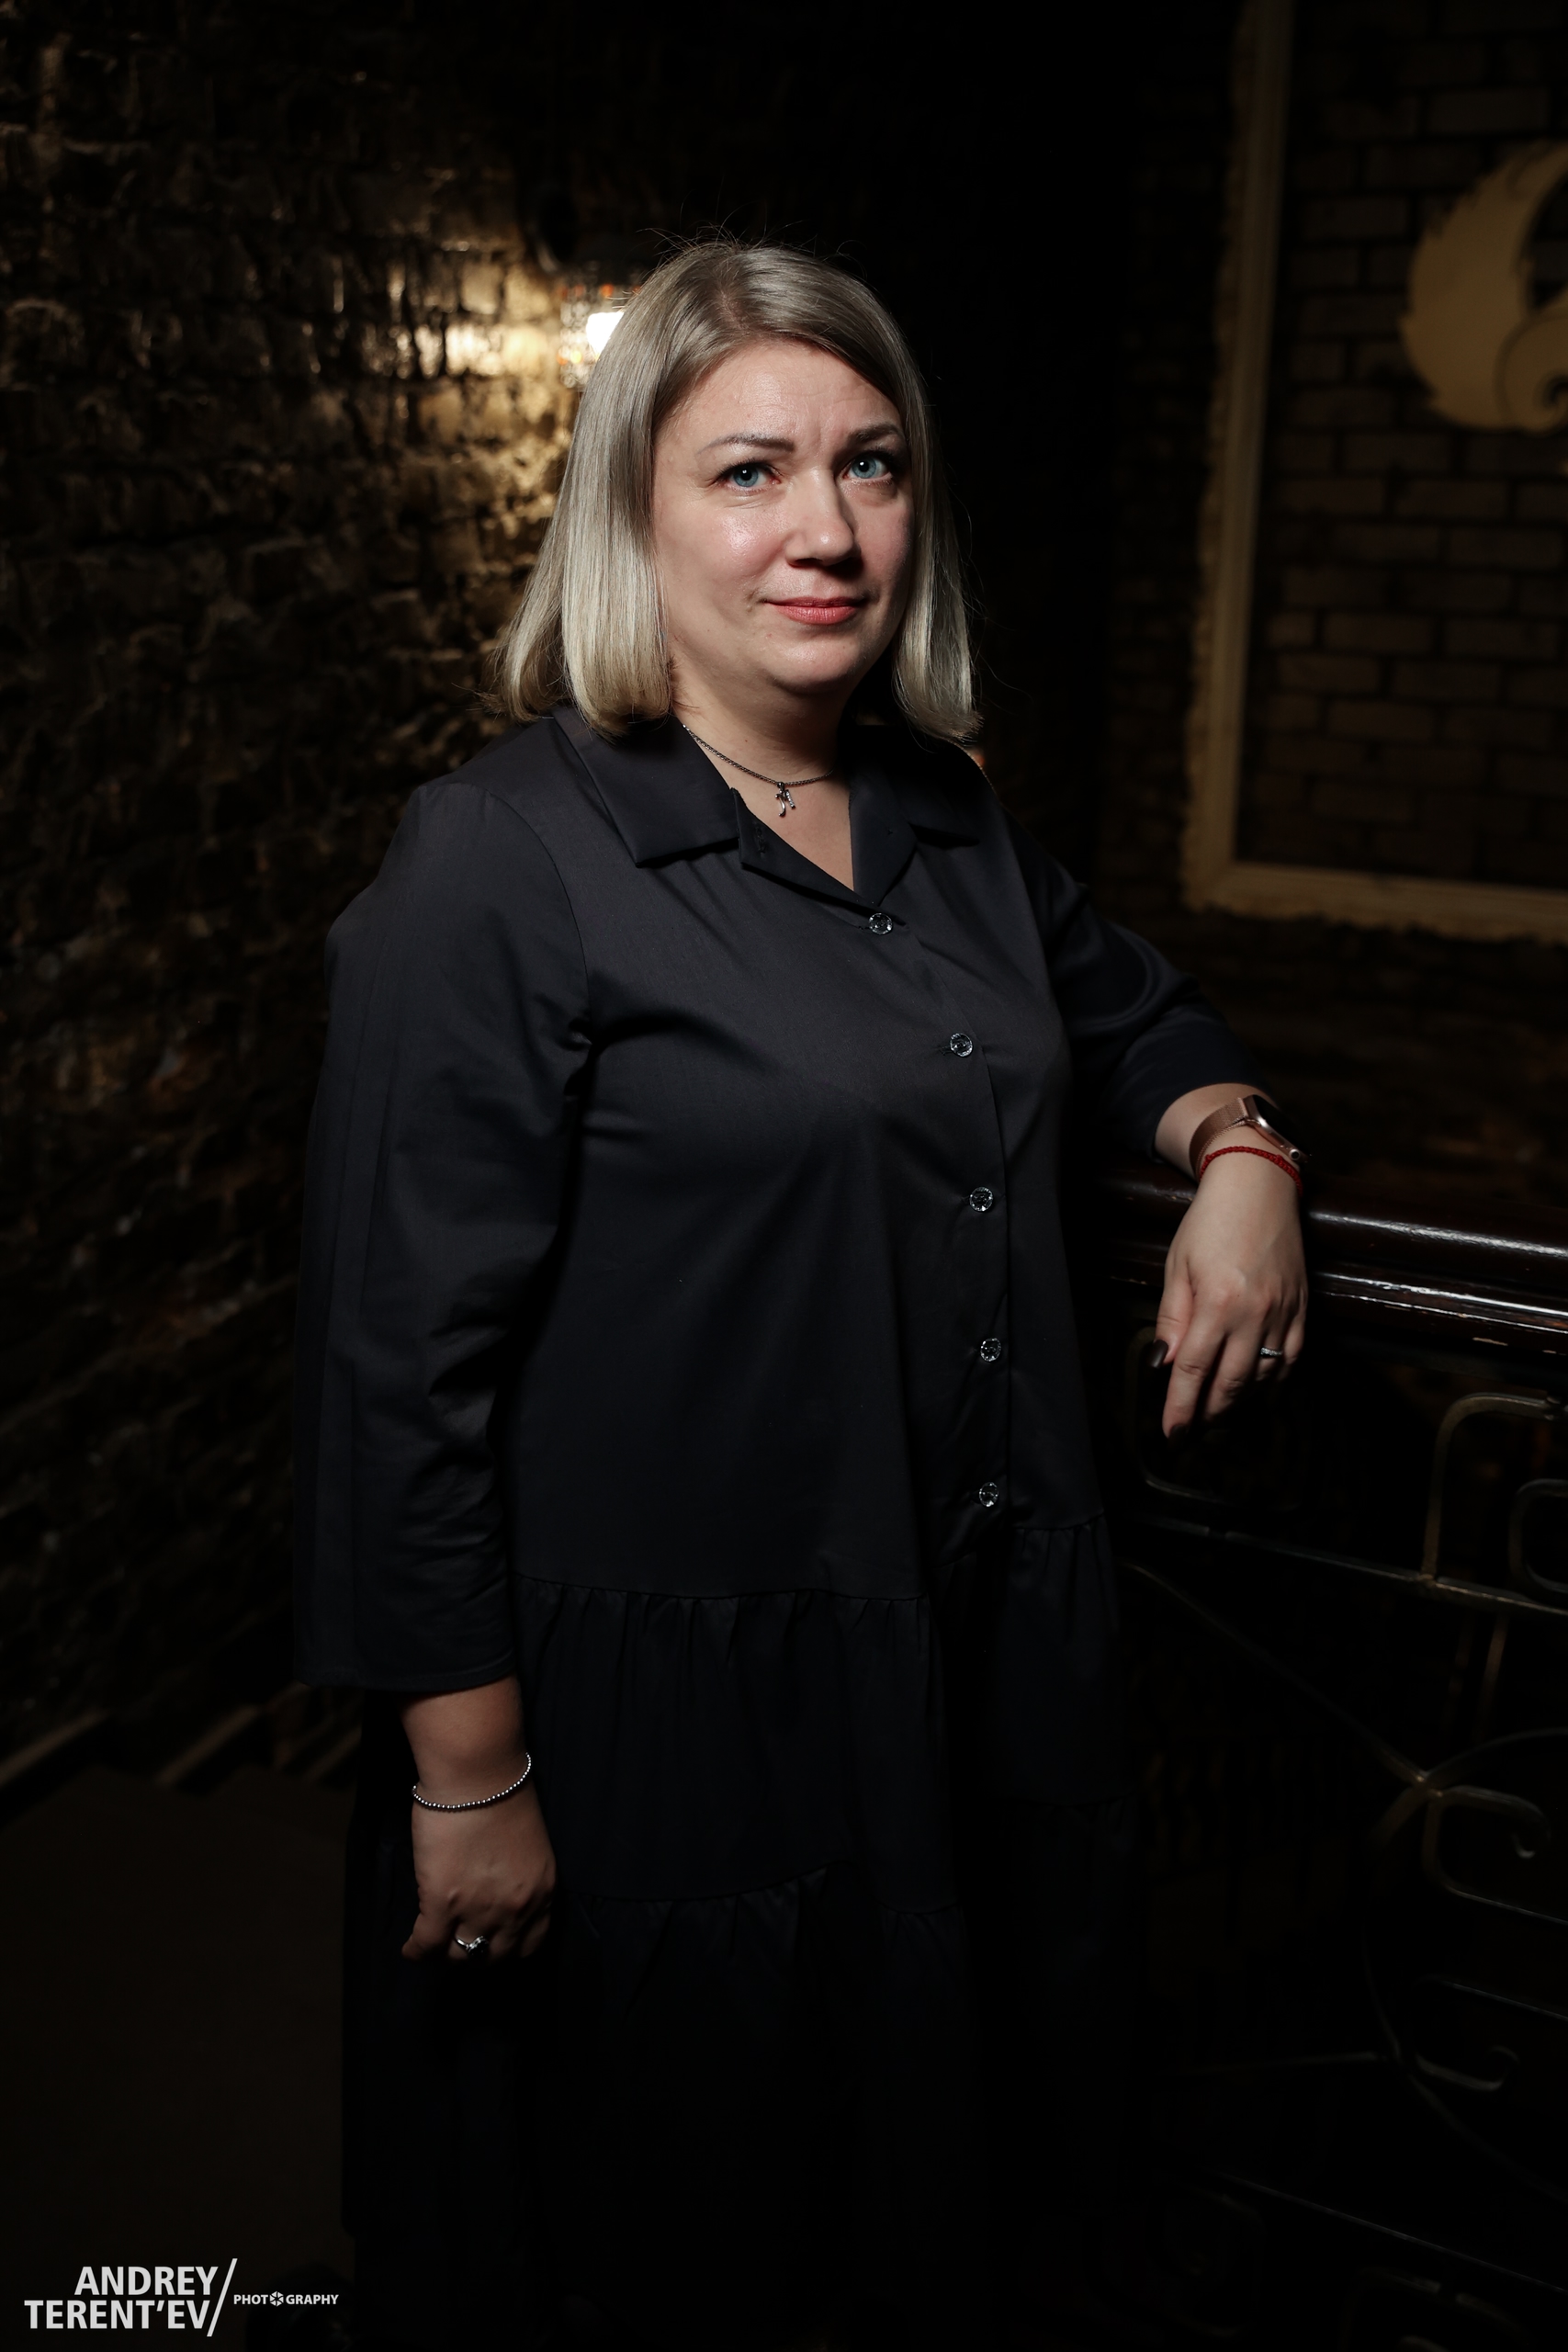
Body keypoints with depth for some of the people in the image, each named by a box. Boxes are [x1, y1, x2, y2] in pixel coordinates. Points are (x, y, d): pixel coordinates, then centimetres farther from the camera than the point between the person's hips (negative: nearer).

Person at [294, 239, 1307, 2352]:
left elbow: (1131, 1007, 25)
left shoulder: (950, 820, 5)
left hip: (986, 1680, 7)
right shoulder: (504, 863, -17)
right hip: (665, 1718, -6)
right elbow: (404, 1363, -19)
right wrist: (469, 1777, -17)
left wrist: (1239, 1151, 4)